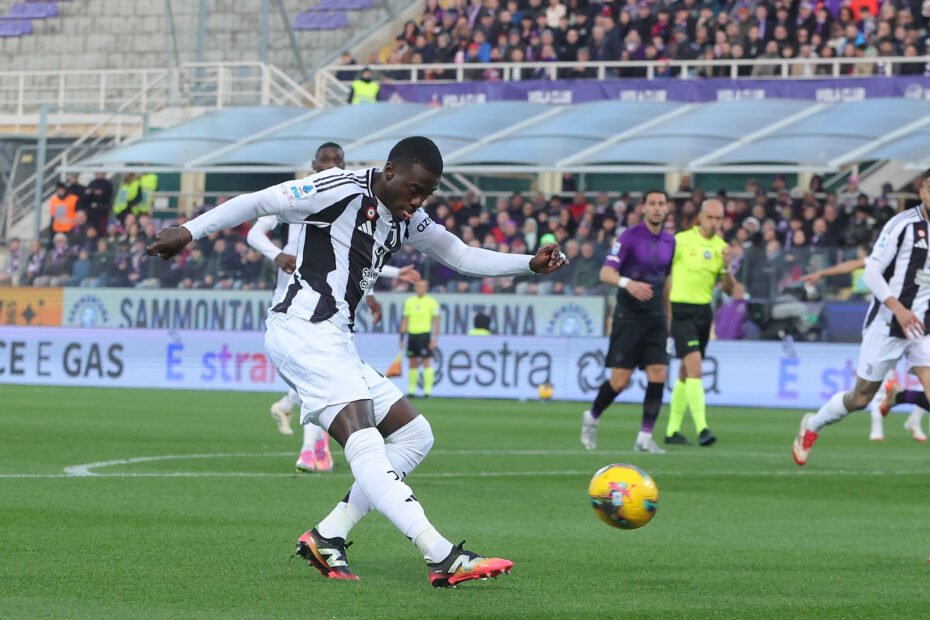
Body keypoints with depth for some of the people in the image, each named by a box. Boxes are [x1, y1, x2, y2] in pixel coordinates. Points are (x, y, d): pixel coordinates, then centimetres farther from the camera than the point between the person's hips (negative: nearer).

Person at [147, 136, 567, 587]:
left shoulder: (407, 221, 15)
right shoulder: (342, 189, -10)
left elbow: (461, 256, 22)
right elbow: (260, 202, -10)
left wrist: (530, 264, 10)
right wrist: (190, 231, -14)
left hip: (335, 344, 10)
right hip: (301, 330, -10)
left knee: (415, 435, 9)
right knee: (365, 445, -22)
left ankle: (327, 538, 2)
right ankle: (444, 559, -36)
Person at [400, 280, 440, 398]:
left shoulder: (432, 302, -1)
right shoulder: (409, 302, 12)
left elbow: (436, 321, -3)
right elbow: (405, 321, 15)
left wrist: (434, 339, -10)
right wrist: (402, 338, 11)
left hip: (425, 335, -4)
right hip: (412, 334, 5)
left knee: (426, 363, -8)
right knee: (412, 364, 7)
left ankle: (427, 391, -6)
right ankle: (411, 390, 13)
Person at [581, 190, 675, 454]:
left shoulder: (669, 242, 9)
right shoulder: (629, 237, -10)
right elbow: (606, 273, -17)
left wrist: (667, 314, 21)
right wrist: (628, 283, -36)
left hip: (655, 318, 5)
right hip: (629, 316, -5)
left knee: (658, 376, -8)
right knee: (620, 381, -5)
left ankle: (645, 437, -2)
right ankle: (591, 418, 22)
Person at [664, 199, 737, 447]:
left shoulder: (721, 247, 6)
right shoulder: (681, 241, -9)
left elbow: (729, 290, 7)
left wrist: (726, 268, -12)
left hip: (704, 311, 6)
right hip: (681, 309, -6)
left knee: (686, 372, 12)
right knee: (695, 365, -19)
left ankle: (672, 430, 21)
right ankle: (702, 428, -25)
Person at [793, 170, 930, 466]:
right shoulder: (903, 224, -12)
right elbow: (872, 272, -15)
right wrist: (899, 309, -25)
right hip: (886, 324, -4)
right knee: (861, 396, 7)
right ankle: (812, 425, 32)